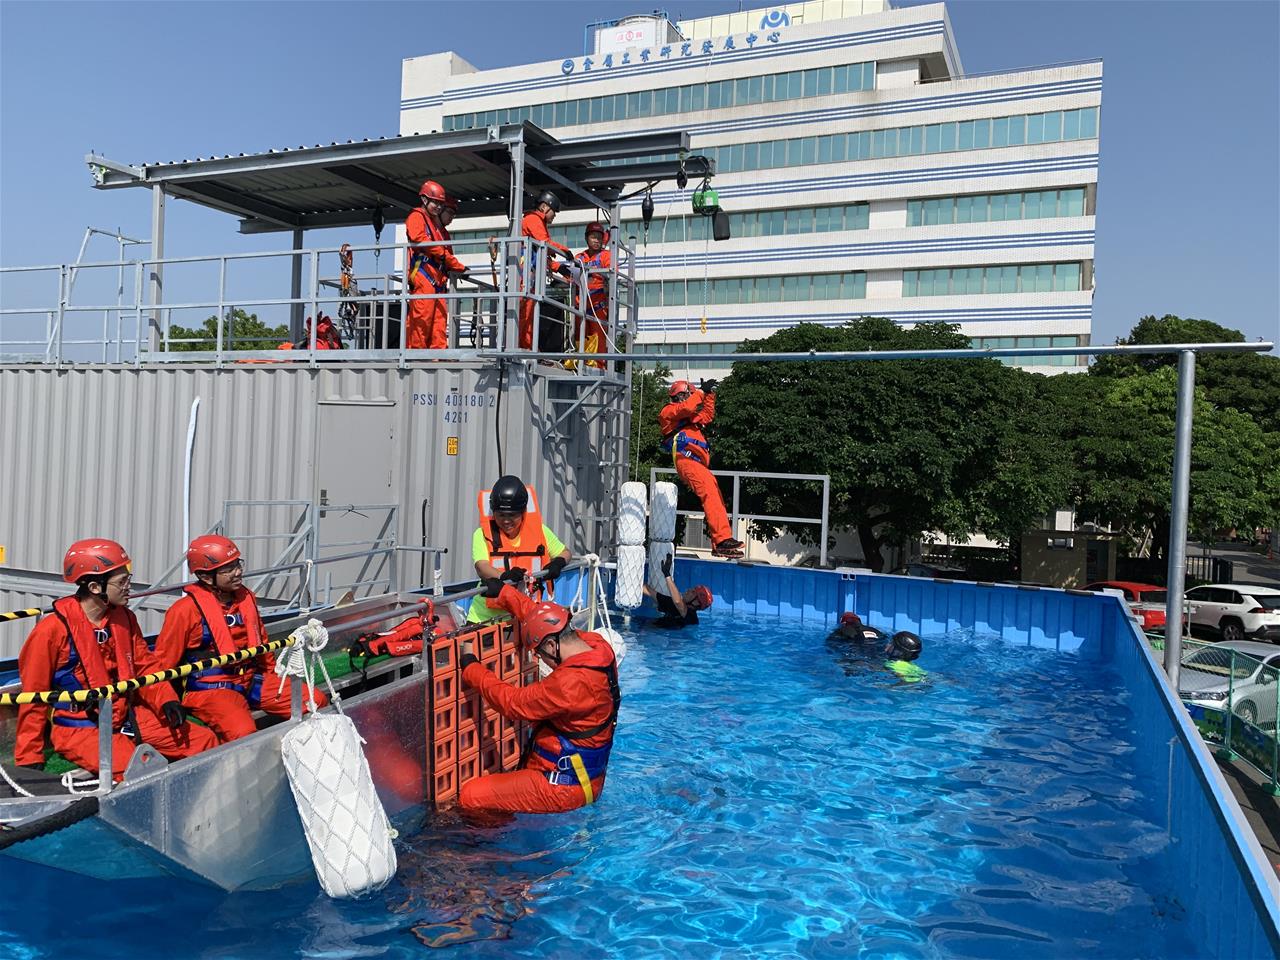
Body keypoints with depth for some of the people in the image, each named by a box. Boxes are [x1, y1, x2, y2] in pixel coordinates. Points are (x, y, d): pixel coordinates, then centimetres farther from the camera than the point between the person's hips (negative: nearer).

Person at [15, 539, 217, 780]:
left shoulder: (124, 618, 6)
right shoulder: (53, 629, -13)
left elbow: (144, 667, 13)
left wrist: (166, 700, -6)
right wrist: (29, 759, -5)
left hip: (127, 714, 7)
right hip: (79, 728, -6)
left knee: (204, 741, -6)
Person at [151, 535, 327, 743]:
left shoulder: (246, 597, 8)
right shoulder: (186, 610, -11)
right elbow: (161, 663, -5)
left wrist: (273, 675, 20)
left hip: (252, 680, 6)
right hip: (209, 688, -6)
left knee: (317, 701, -7)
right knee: (243, 733, -34)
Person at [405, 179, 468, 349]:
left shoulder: (439, 227, 31)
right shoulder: (416, 217, 7)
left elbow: (447, 256, 29)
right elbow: (418, 238, -13)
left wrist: (461, 268, 17)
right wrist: (441, 252, -12)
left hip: (438, 278, 8)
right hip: (423, 274, -8)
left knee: (440, 319, 1)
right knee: (421, 317, -14)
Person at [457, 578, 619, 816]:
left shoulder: (571, 682, -31)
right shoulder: (597, 644, -6)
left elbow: (513, 703, -21)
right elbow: (544, 619, 9)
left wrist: (471, 667, -10)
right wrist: (504, 592, 14)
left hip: (564, 786, -10)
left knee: (471, 797, -15)